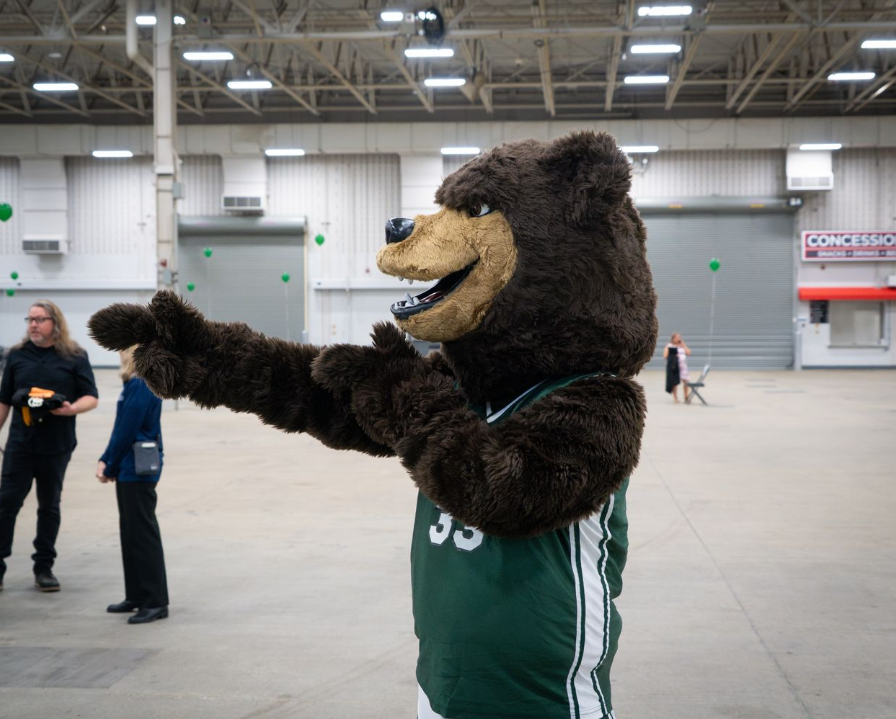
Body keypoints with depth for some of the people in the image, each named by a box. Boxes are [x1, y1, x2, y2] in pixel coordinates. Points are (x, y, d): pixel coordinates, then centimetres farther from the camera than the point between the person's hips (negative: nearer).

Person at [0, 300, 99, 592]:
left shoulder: (74, 357, 1)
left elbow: (91, 397, 0)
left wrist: (72, 408, -20)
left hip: (56, 446, -1)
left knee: (49, 505, 9)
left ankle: (44, 567, 18)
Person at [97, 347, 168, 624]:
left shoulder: (141, 387, -19)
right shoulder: (134, 384, 12)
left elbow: (126, 432, -19)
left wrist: (110, 467, -9)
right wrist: (105, 460, 8)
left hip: (139, 471, -10)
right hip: (129, 470, 10)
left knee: (143, 534, -4)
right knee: (130, 532, 16)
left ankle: (155, 602, 3)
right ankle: (136, 596, 27)